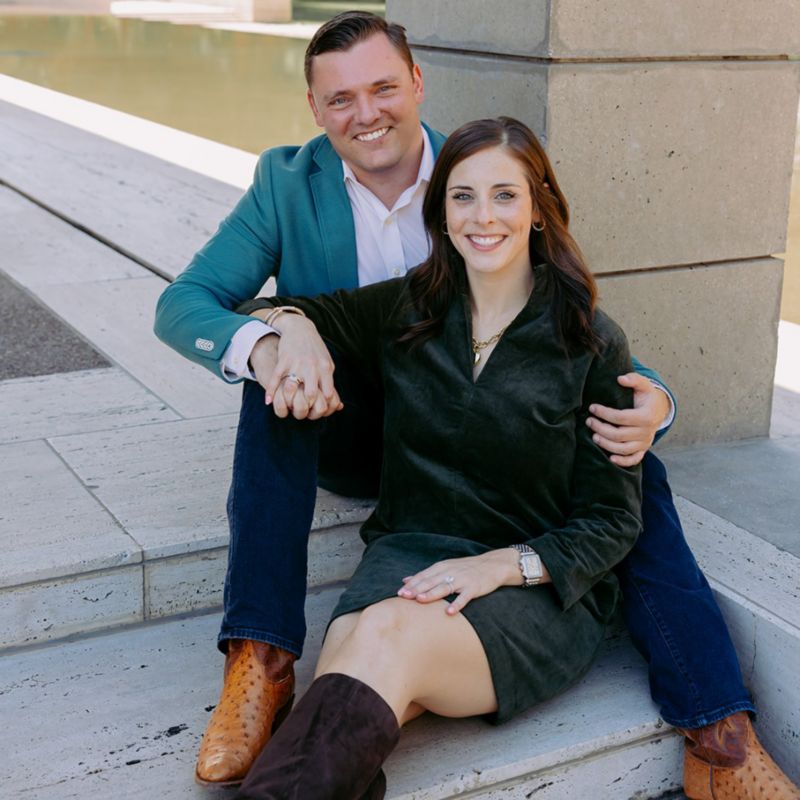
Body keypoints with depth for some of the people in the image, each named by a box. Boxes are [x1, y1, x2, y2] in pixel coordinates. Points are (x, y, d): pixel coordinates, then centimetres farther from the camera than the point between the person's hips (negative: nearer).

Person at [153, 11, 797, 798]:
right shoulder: (287, 183, -7)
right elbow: (182, 303, -15)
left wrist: (647, 400, -30)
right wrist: (265, 343, -40)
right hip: (342, 432, 0)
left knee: (628, 460, -23)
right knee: (281, 361, -32)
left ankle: (717, 735, -21)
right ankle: (259, 664, -33)